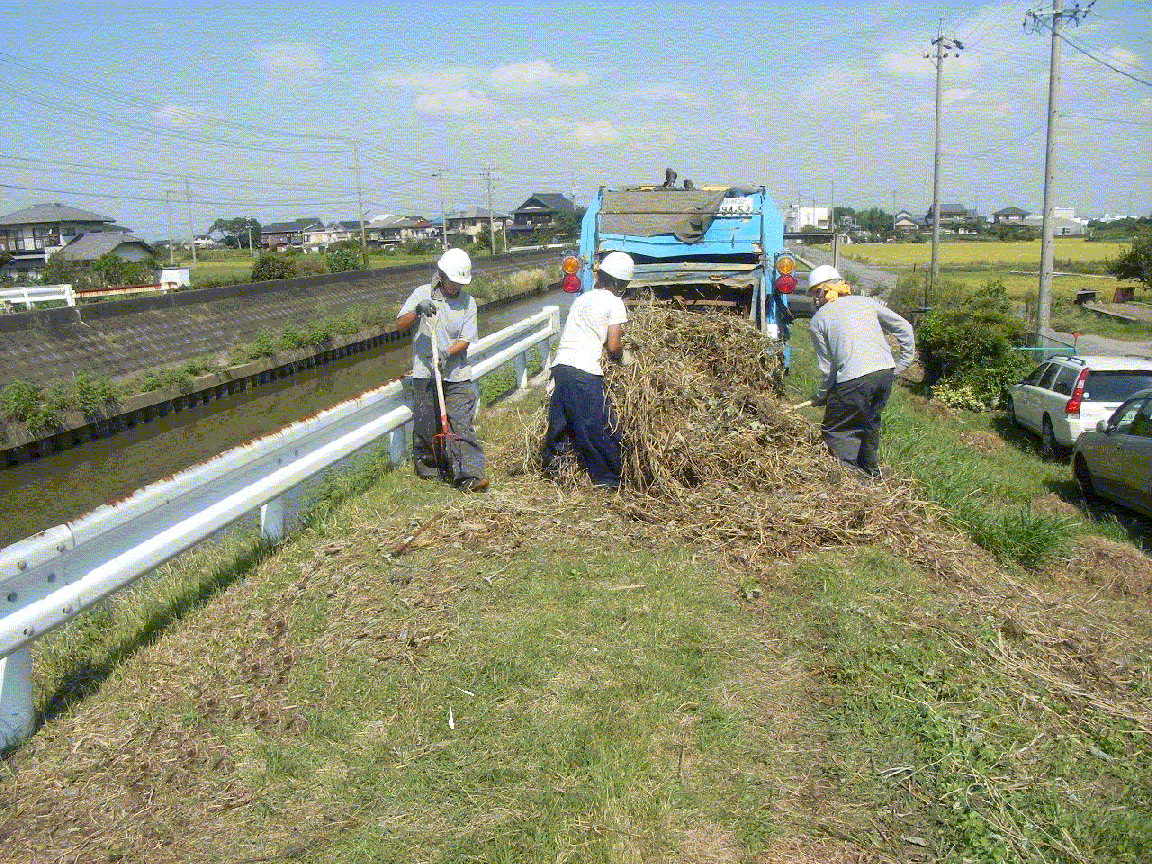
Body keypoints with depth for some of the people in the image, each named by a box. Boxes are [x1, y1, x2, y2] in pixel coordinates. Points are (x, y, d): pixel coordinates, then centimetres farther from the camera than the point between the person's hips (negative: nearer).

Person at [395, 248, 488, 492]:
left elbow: (465, 340, 1)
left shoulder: (468, 302, 7)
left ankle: (470, 476, -11)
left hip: (457, 374, 0)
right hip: (425, 374, 0)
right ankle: (429, 469, 23)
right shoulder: (423, 294, 5)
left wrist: (447, 353, -19)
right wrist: (417, 311, -20)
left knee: (461, 425, -7)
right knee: (427, 426, 4)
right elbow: (399, 324, -1)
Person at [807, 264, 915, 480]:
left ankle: (856, 473, -2)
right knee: (870, 421, 26)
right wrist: (904, 361, 22)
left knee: (834, 431, 9)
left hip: (853, 380, -5)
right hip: (885, 372, 6)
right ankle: (871, 469, 36)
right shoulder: (866, 302, 17)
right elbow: (903, 327, 15)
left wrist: (820, 397, 19)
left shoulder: (818, 320, 6)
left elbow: (827, 367, 6)